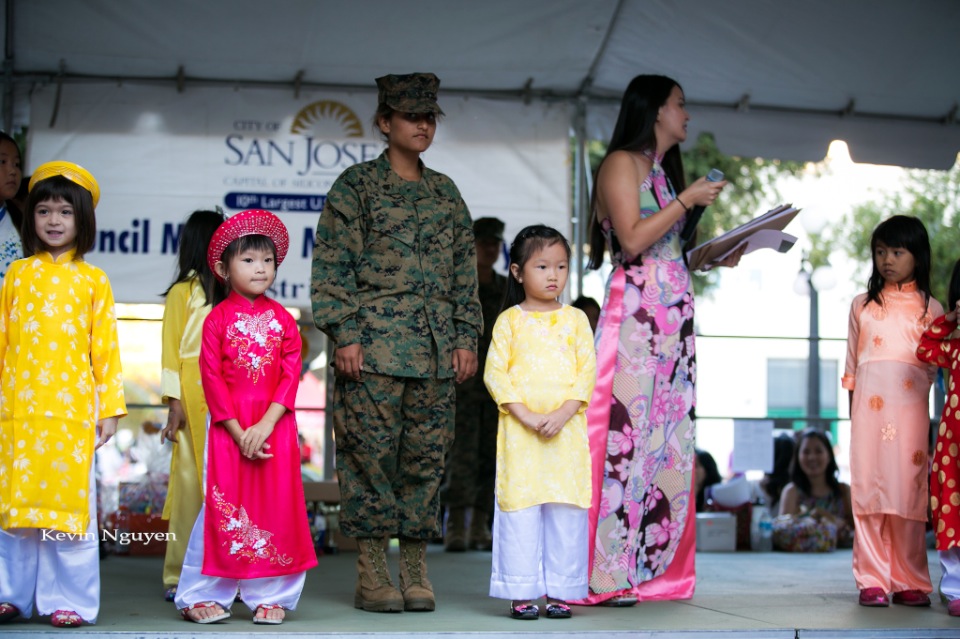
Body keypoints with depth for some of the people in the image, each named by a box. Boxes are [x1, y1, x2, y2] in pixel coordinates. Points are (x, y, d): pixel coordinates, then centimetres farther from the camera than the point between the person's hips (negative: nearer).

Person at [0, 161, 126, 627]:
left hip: (72, 406, -2)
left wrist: (109, 408, -1)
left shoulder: (93, 281, 6)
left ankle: (67, 599, 7)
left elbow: (106, 347, 4)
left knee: (69, 496, -1)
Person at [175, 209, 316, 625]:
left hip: (275, 428, 2)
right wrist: (238, 432, -12)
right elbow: (211, 378, -5)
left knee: (275, 509, 1)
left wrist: (264, 426, -13)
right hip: (228, 429, -2)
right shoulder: (217, 319, 0)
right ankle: (201, 595, 9)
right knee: (224, 508, -1)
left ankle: (271, 595, 10)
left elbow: (291, 376, -1)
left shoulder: (282, 319, 5)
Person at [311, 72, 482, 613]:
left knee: (428, 455, 4)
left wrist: (467, 337, 10)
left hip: (436, 350, 5)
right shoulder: (357, 185, 2)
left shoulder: (446, 193, 17)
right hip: (375, 343, -5)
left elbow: (465, 270, 18)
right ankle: (372, 574, 2)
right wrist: (344, 334, -11)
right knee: (371, 452, -5)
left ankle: (416, 569, 11)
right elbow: (333, 264, -3)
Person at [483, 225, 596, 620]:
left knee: (566, 511, 1)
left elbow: (587, 372, 3)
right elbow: (495, 373, -2)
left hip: (567, 433, 1)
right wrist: (525, 415, -12)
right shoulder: (510, 320, 5)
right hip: (519, 433, -1)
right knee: (520, 509, -3)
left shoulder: (575, 319, 9)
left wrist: (562, 414, -11)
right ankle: (521, 594, 3)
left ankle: (560, 592, 8)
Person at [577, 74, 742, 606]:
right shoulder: (621, 163, -1)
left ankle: (652, 568, 7)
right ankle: (604, 575, -10)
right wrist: (686, 200, -10)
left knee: (668, 436, 4)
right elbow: (632, 241, -13)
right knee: (626, 431, -12)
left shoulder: (663, 169, 24)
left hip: (675, 315, 9)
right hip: (635, 312, -9)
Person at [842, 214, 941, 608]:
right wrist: (852, 410, 8)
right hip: (869, 408, 1)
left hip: (910, 409, -1)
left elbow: (932, 366, 11)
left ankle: (908, 582, 3)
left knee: (909, 491, -3)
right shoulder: (862, 305, 15)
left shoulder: (930, 308, 12)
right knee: (868, 489, -3)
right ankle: (872, 581, 0)